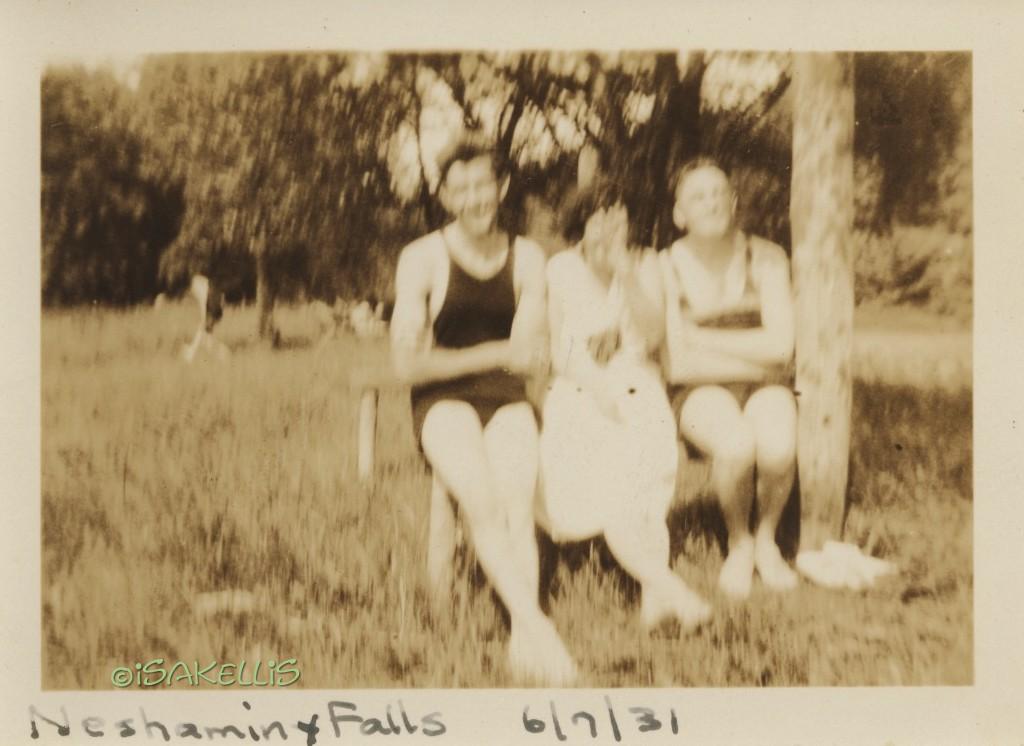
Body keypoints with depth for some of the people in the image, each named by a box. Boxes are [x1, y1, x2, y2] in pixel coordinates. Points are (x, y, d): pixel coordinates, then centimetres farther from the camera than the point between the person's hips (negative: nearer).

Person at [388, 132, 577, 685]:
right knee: (482, 505, -31)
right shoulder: (423, 258, 2)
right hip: (443, 401, -2)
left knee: (518, 506, -27)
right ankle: (536, 624, -38)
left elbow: (530, 356, 4)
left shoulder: (527, 258, 11)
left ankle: (522, 636, -38)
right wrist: (495, 353, -2)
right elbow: (408, 364, -5)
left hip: (506, 400, 2)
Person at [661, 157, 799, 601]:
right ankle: (739, 543, -3)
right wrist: (753, 355, -12)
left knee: (778, 448, -32)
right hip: (701, 392, -1)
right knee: (735, 446, -35)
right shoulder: (667, 269, -6)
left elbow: (781, 345, -12)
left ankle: (767, 538, 1)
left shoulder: (766, 260, -3)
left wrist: (699, 338, -13)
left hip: (765, 387, 2)